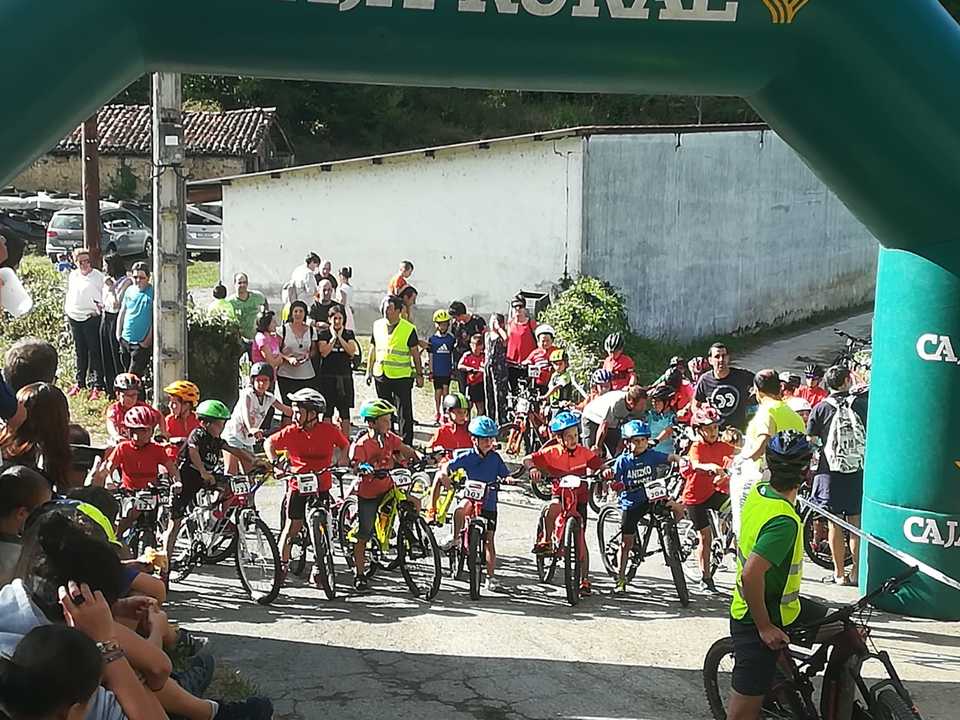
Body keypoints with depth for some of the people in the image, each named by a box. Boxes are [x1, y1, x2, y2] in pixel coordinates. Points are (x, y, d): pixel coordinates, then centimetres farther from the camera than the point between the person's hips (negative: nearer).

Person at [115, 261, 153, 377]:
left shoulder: (153, 293, -10)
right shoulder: (129, 290, 8)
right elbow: (122, 313, 17)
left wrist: (148, 340, -14)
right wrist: (118, 333, 11)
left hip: (141, 343, -6)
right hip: (125, 340, 6)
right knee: (125, 373, 14)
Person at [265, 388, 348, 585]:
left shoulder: (329, 430, -8)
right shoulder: (290, 432, -8)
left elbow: (344, 445, 10)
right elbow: (269, 443, 6)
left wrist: (337, 461, -4)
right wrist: (274, 462, -7)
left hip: (321, 486, 1)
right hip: (298, 485, 0)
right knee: (291, 528, 2)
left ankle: (317, 570, 15)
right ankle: (282, 566, 14)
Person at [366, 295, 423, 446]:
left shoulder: (409, 329, -5)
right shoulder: (377, 326, 8)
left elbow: (415, 353, 1)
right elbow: (372, 350, 15)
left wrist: (419, 374, 0)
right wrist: (369, 371, 12)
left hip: (402, 376, -4)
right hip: (381, 375, 4)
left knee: (404, 412, -3)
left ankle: (406, 443, 3)